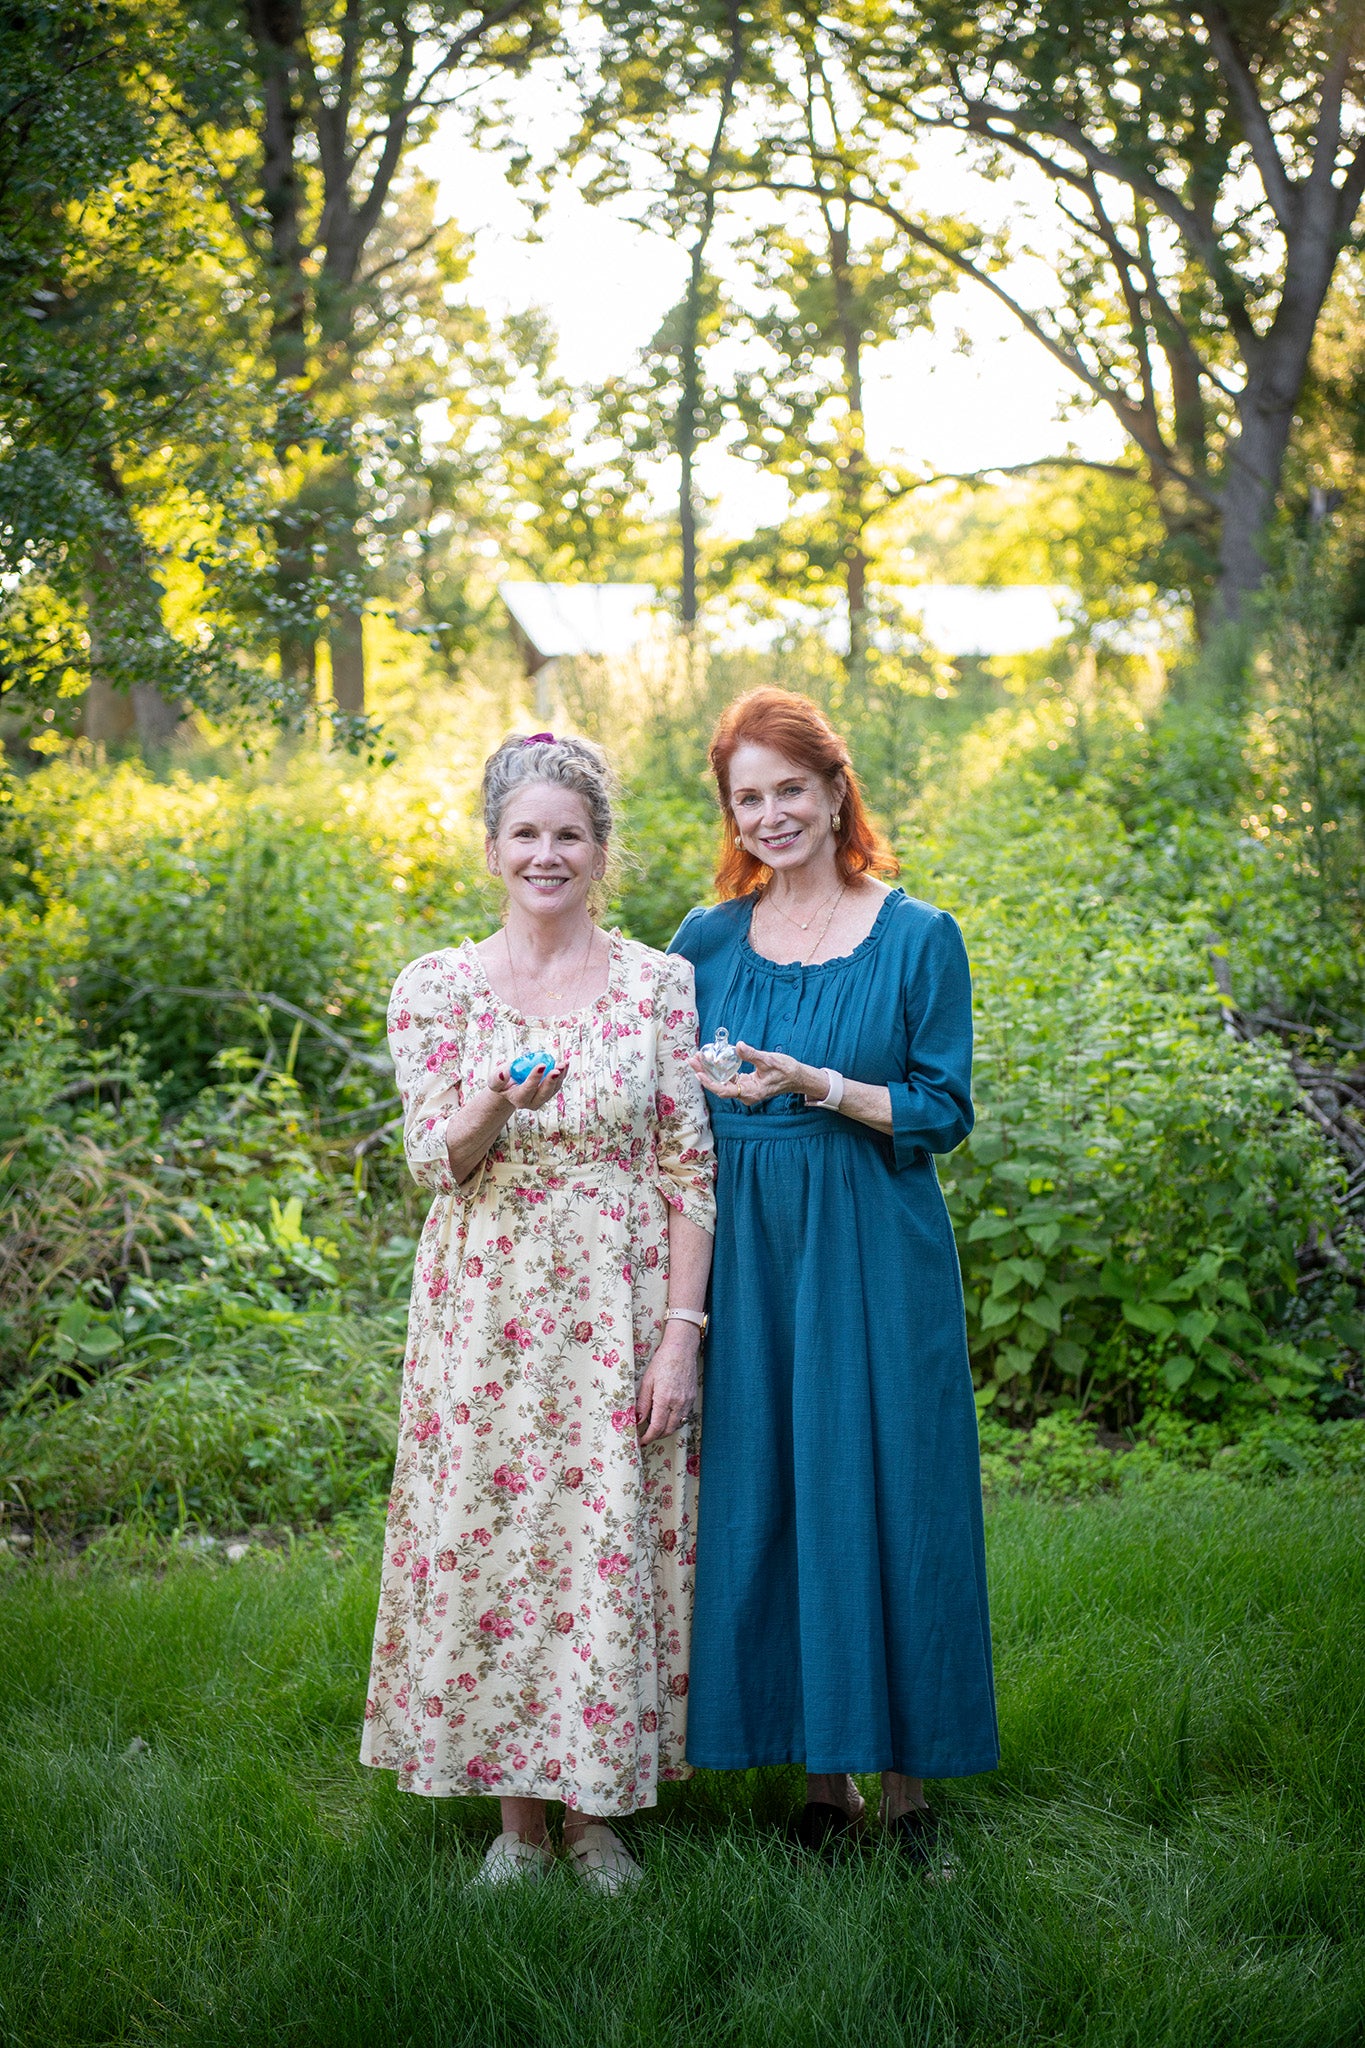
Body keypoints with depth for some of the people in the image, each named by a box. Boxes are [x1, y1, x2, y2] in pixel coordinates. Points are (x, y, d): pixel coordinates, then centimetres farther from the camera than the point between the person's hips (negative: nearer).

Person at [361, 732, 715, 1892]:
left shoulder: (661, 985, 1)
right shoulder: (438, 988, 2)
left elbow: (689, 1171, 0)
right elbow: (434, 1161, -3)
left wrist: (682, 1333, -7)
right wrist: (499, 1102, -24)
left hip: (620, 1315, -1)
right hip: (489, 1317, 1)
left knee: (613, 1545, 1)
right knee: (492, 1539, 3)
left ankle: (595, 1806, 17)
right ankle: (516, 1808, 17)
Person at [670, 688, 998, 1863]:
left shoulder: (918, 939, -1)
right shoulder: (707, 942, 8)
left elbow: (944, 1112, -5)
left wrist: (816, 1086, -17)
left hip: (874, 1259, -3)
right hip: (747, 1254, 3)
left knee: (881, 1495, 0)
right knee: (764, 1500, 5)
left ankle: (905, 1781, 11)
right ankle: (823, 1775, 17)